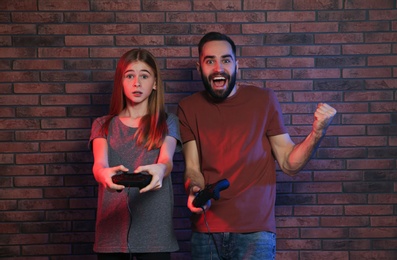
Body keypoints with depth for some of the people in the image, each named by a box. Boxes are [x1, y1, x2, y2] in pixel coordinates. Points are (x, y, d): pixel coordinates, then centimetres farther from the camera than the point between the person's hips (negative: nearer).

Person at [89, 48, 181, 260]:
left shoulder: (167, 122, 5)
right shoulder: (103, 125, 8)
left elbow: (166, 160, -13)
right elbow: (99, 164, -10)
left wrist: (159, 169, -37)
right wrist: (104, 174, -34)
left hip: (154, 229, -1)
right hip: (112, 227, 1)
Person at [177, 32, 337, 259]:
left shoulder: (263, 99, -1)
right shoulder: (189, 108, 3)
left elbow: (289, 163, -1)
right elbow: (192, 168, 0)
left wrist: (317, 133, -18)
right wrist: (194, 189, -22)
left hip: (255, 231, -2)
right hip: (205, 231, 2)